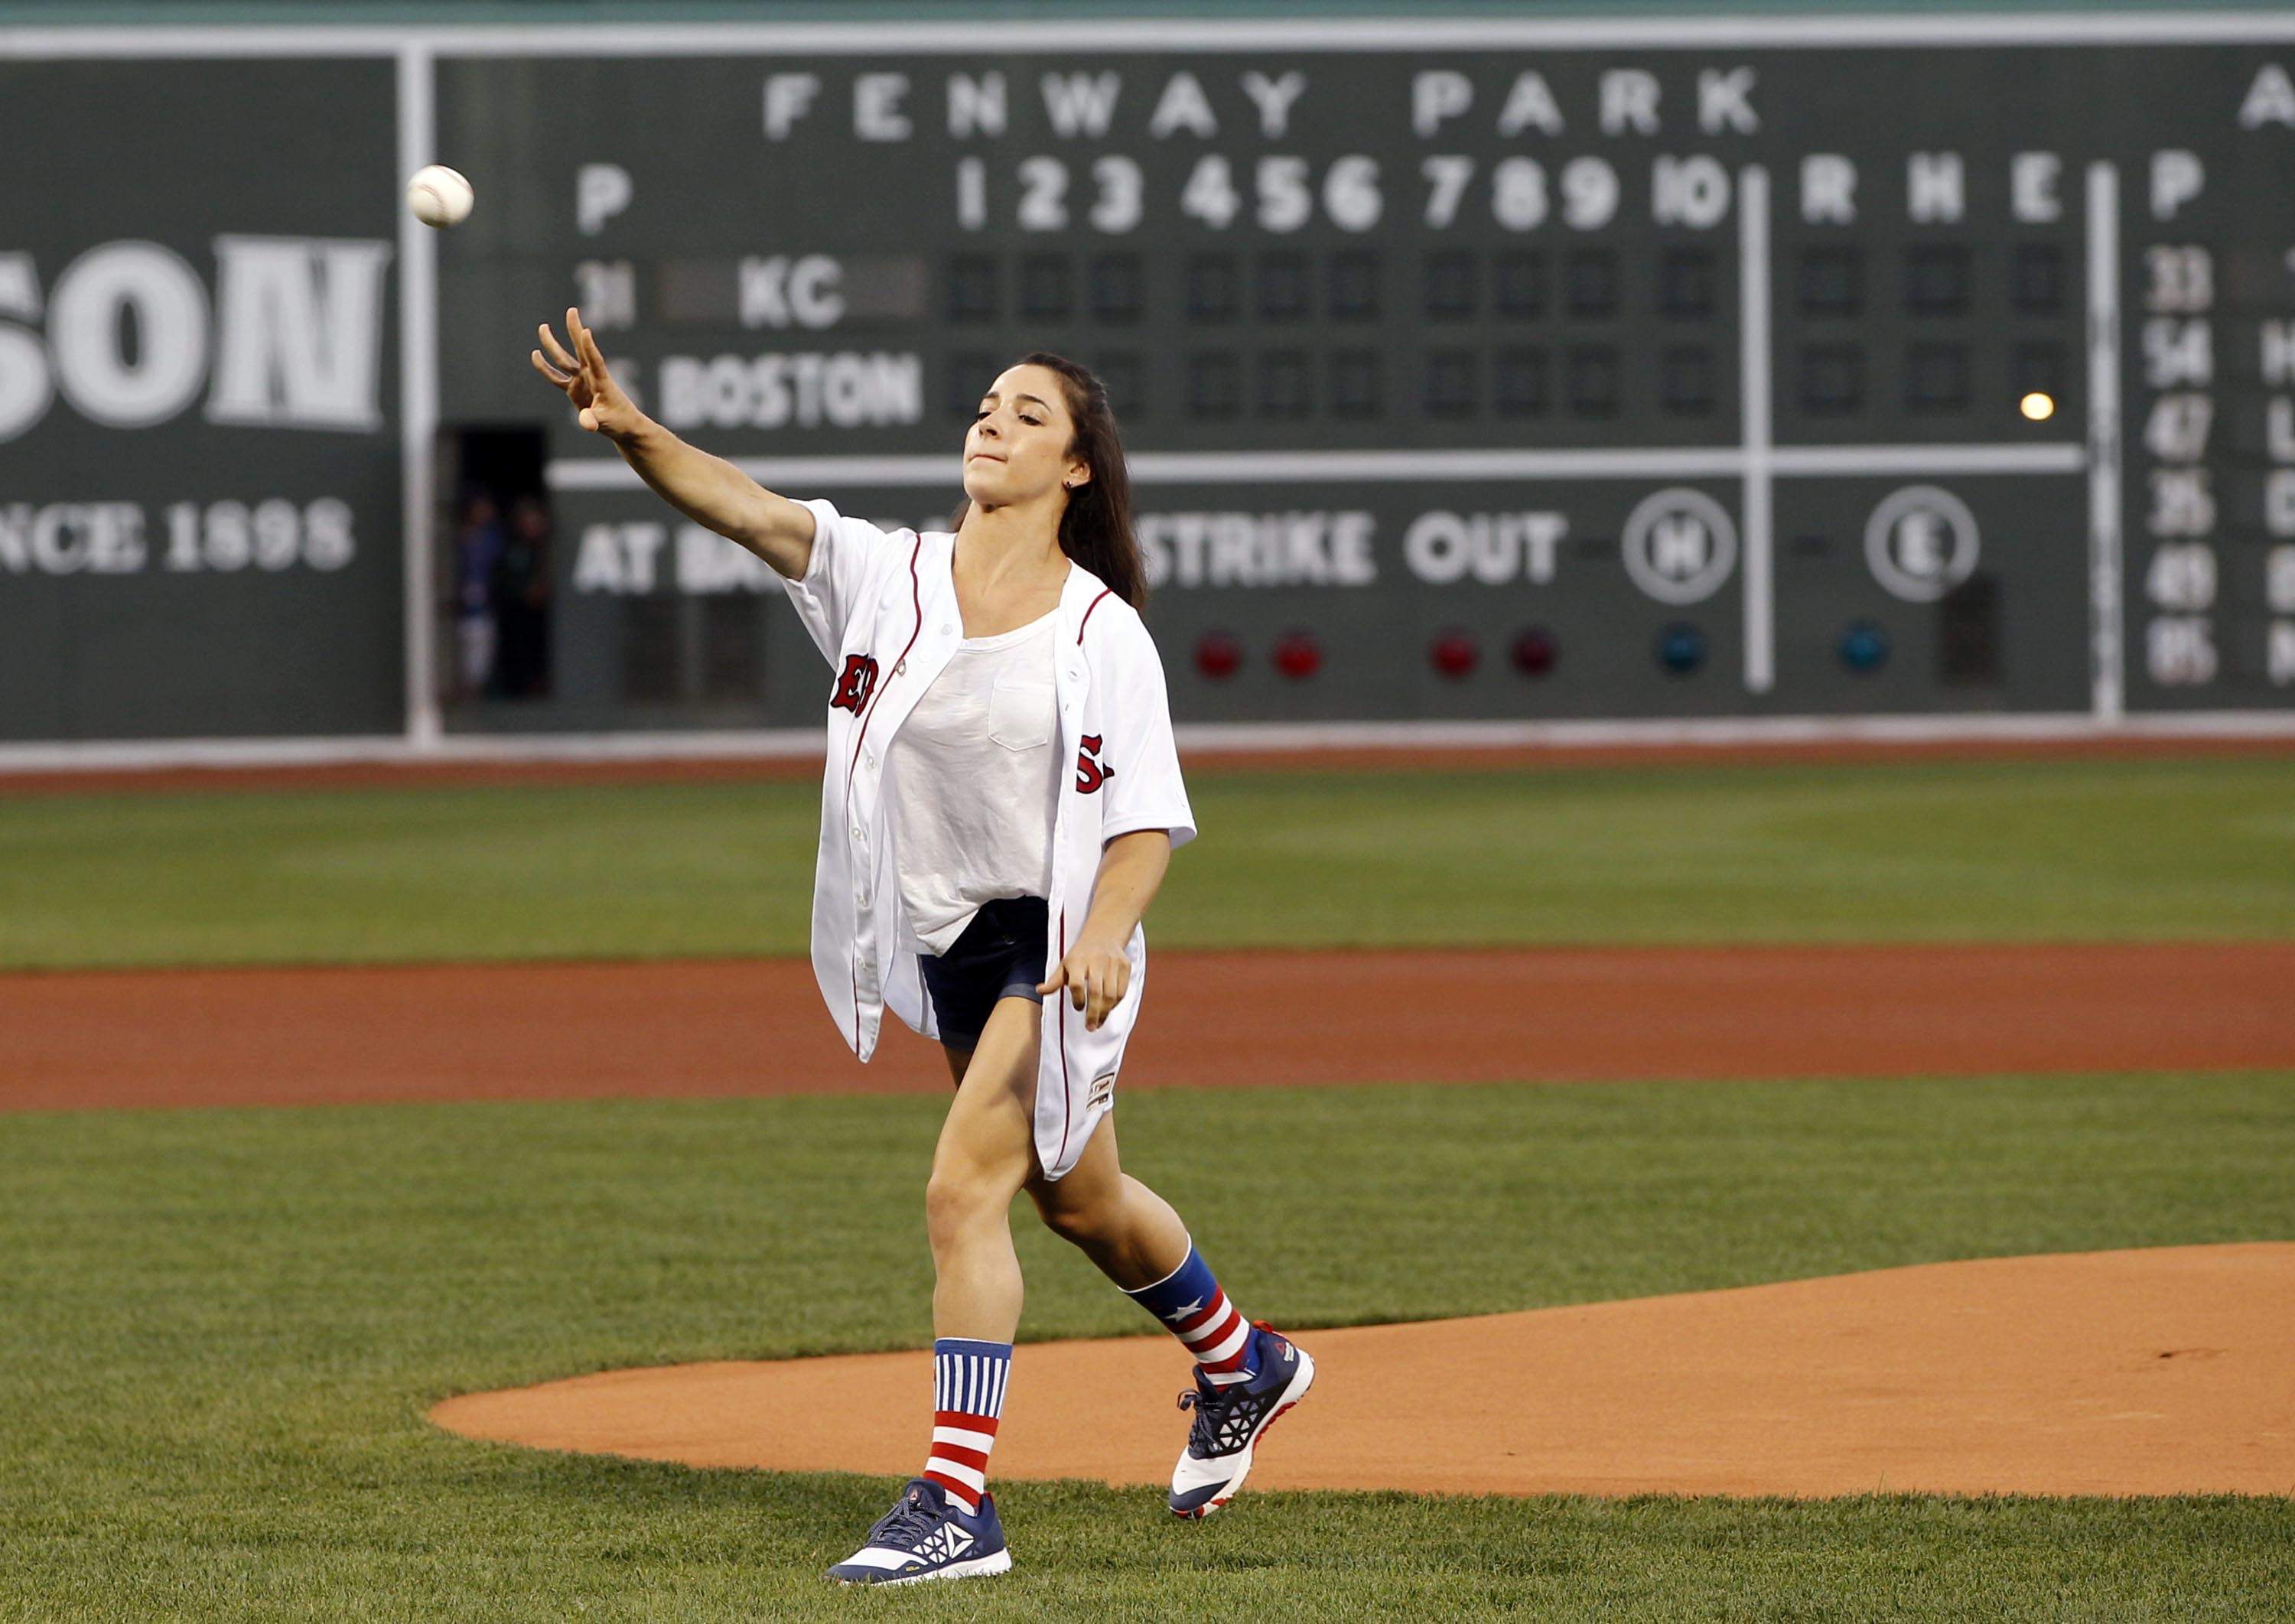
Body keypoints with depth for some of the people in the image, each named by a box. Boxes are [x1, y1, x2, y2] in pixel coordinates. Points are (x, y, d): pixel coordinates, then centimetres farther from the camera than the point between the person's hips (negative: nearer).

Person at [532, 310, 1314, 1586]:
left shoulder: (1104, 633, -12)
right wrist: (628, 429, -36)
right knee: (1079, 1201, 21)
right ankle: (1243, 1370, 47)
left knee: (965, 1191, -18)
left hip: (1061, 943, -5)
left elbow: (1148, 821, -12)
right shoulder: (890, 576, -4)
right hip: (947, 943, 6)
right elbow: (742, 507, -18)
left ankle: (960, 1504, -16)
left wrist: (1102, 942, -30)